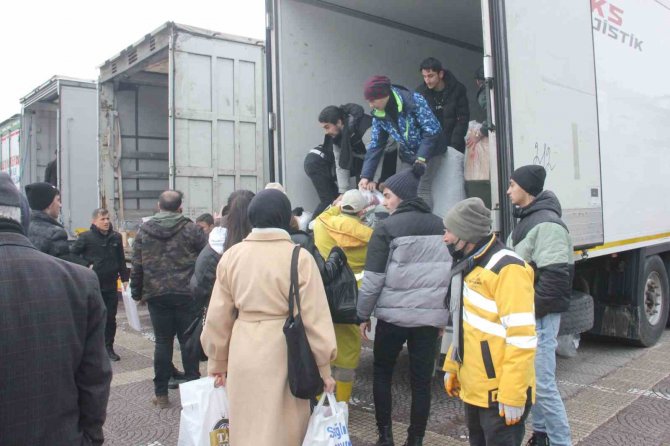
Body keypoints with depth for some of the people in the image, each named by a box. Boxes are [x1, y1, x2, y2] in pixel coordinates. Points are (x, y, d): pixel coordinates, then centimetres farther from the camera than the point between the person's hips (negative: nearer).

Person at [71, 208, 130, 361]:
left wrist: (124, 278, 9)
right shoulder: (86, 237, -6)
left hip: (111, 285, 4)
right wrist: (85, 266, -10)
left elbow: (121, 260, 11)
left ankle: (109, 348, 20)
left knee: (111, 318, 9)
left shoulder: (116, 237, 6)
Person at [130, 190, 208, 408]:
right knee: (188, 341, 6)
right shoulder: (191, 229, -3)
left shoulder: (144, 230, 4)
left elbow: (137, 266, 6)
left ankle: (161, 394, 14)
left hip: (156, 294, 2)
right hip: (186, 294, -2)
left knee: (163, 342, 8)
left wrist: (137, 292, 15)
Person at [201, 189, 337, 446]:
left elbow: (219, 316, 5)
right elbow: (314, 317, -9)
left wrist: (218, 361, 17)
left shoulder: (231, 256, 0)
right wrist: (324, 367, 1)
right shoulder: (299, 257, -10)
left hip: (244, 352, 3)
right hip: (285, 354, -3)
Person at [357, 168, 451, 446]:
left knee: (382, 373, 16)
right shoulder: (441, 226, 8)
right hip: (430, 317, 3)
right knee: (421, 380, 10)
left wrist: (363, 314, 3)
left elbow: (373, 278, -8)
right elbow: (450, 273, 11)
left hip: (393, 315, -3)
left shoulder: (387, 228, -7)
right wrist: (443, 314, 18)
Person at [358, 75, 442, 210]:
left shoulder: (414, 100, -24)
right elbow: (375, 145, -3)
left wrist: (421, 158, -32)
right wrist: (366, 175, -11)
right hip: (408, 156, 6)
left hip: (430, 152, -5)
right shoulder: (378, 115, -7)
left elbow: (432, 130, -24)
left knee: (422, 189, -15)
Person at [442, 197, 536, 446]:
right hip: (473, 388, 9)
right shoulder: (469, 266, 11)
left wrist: (513, 396, -23)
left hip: (499, 392, -9)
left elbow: (521, 338, -23)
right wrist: (452, 367, 18)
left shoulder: (507, 269, -19)